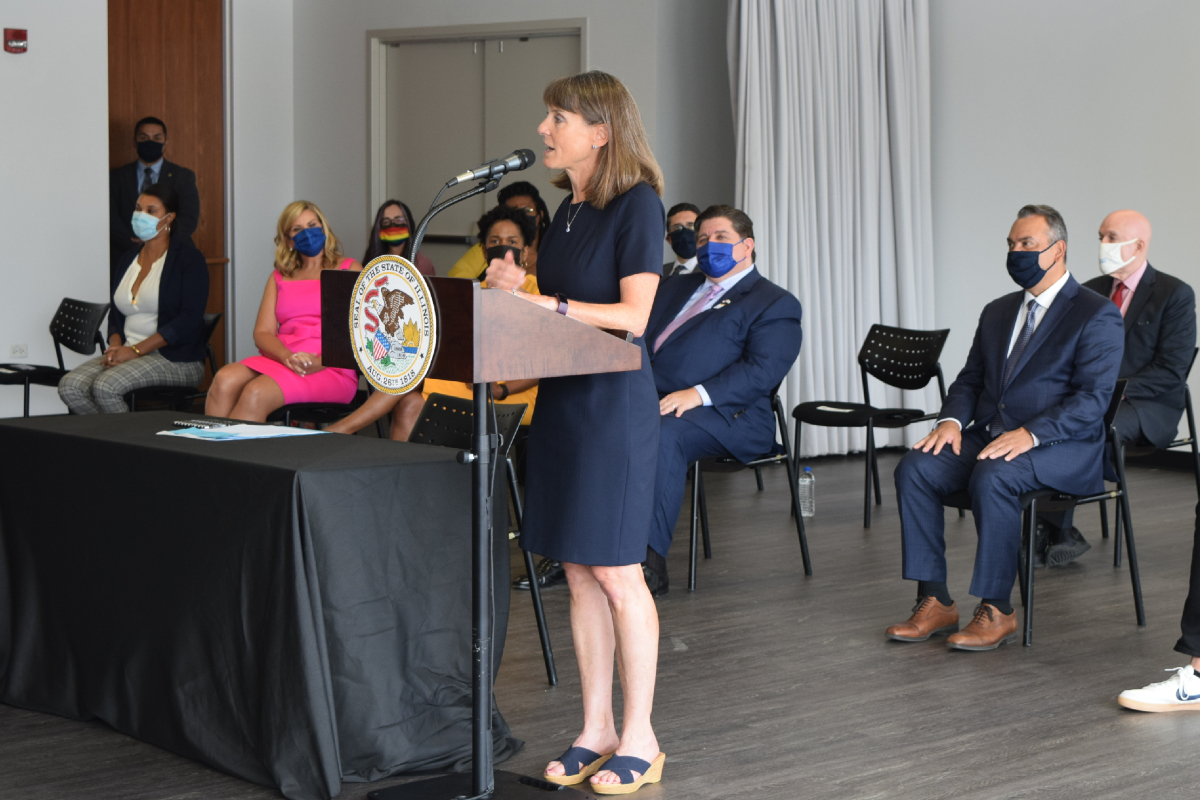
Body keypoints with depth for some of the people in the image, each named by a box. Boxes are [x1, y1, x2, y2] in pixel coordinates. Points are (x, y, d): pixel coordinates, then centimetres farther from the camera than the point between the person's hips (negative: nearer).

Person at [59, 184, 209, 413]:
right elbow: (116, 314, 20)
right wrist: (115, 346, -4)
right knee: (70, 386, -19)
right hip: (127, 353, 7)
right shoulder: (127, 260, 18)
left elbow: (189, 318, -14)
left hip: (177, 359, -6)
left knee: (106, 386, -31)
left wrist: (136, 350, -18)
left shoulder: (188, 258, -4)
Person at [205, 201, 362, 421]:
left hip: (331, 370, -4)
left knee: (256, 393, -32)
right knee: (225, 379, -28)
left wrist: (320, 362, -17)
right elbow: (262, 333, 11)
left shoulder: (349, 269, 11)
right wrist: (287, 357, -12)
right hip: (281, 360, 4)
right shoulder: (280, 277, 23)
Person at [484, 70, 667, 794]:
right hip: (561, 399, 8)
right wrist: (518, 290, -1)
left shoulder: (637, 205, -10)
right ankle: (597, 728, 18)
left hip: (615, 402, -8)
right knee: (578, 570, 9)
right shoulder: (568, 211, 14)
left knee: (616, 571, -4)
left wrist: (546, 304, -21)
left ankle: (639, 739, 7)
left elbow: (632, 316, -17)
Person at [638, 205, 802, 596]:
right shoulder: (675, 288, 30)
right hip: (648, 398, 6)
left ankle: (652, 561, -37)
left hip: (724, 415, -6)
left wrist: (698, 394, -21)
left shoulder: (774, 303, 6)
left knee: (664, 434, -37)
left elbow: (762, 371, -9)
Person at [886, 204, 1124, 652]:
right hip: (989, 435, 7)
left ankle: (996, 611, -26)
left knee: (993, 476, -36)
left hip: (1063, 447, -7)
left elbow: (1093, 398, -14)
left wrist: (1030, 434, -26)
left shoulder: (1097, 315, -4)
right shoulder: (998, 312, 20)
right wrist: (952, 420, -4)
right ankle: (935, 602, -17)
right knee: (915, 468, -19)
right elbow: (970, 379, 19)